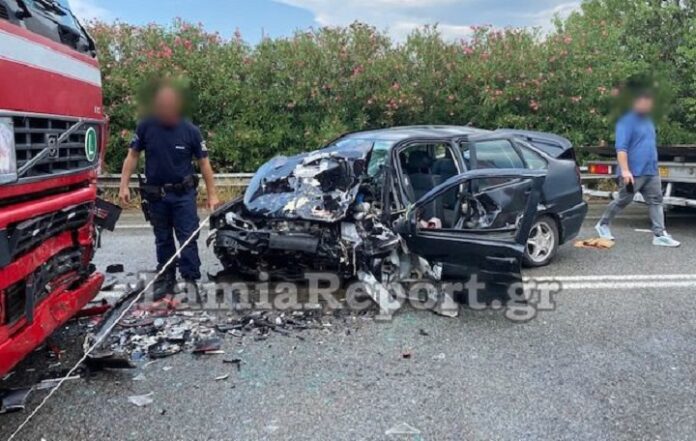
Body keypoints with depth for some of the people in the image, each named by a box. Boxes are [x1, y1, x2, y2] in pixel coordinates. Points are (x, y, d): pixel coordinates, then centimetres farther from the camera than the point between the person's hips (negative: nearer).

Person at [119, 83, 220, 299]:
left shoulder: (190, 130, -9)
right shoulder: (145, 127, -6)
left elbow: (204, 163, -3)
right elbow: (133, 156, 2)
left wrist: (212, 194, -5)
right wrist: (124, 186, -4)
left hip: (183, 194, -2)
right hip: (155, 194, 2)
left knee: (188, 239, -3)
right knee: (163, 240, 13)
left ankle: (190, 280, 4)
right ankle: (165, 279, 25)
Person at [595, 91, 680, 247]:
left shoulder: (648, 120, 16)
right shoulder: (627, 121, -12)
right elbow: (621, 148, -20)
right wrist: (625, 170, -28)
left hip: (651, 172, 8)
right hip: (633, 173, -8)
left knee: (656, 202, 2)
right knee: (623, 201, 4)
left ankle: (660, 235, 2)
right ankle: (603, 224, 22)